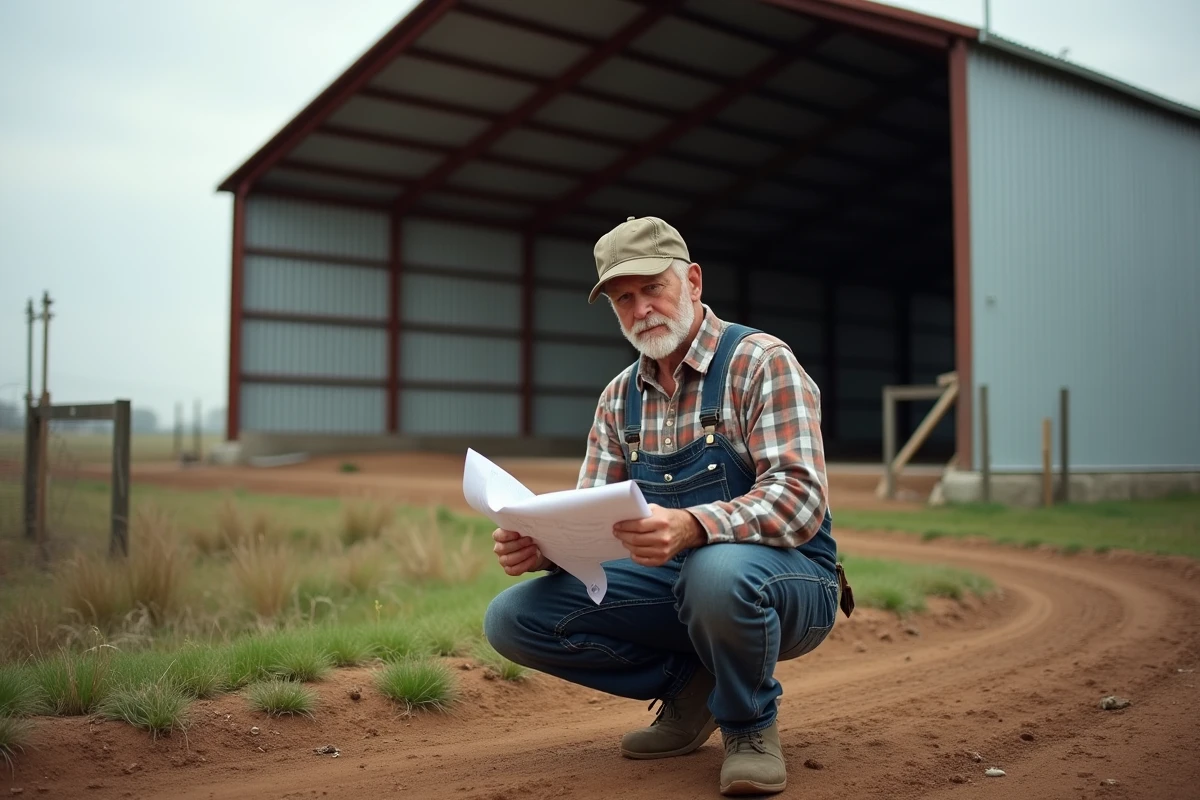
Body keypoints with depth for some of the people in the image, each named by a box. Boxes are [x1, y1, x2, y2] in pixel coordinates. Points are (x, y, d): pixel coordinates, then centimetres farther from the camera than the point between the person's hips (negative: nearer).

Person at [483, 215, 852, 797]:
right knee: (512, 617, -10)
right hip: (674, 583, 6)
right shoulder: (620, 398, 7)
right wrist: (539, 544, -17)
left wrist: (691, 527, -43)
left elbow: (801, 495, -24)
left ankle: (749, 724, -8)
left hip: (788, 580, -5)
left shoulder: (762, 362, -12)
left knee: (717, 570, -41)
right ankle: (691, 684, 6)